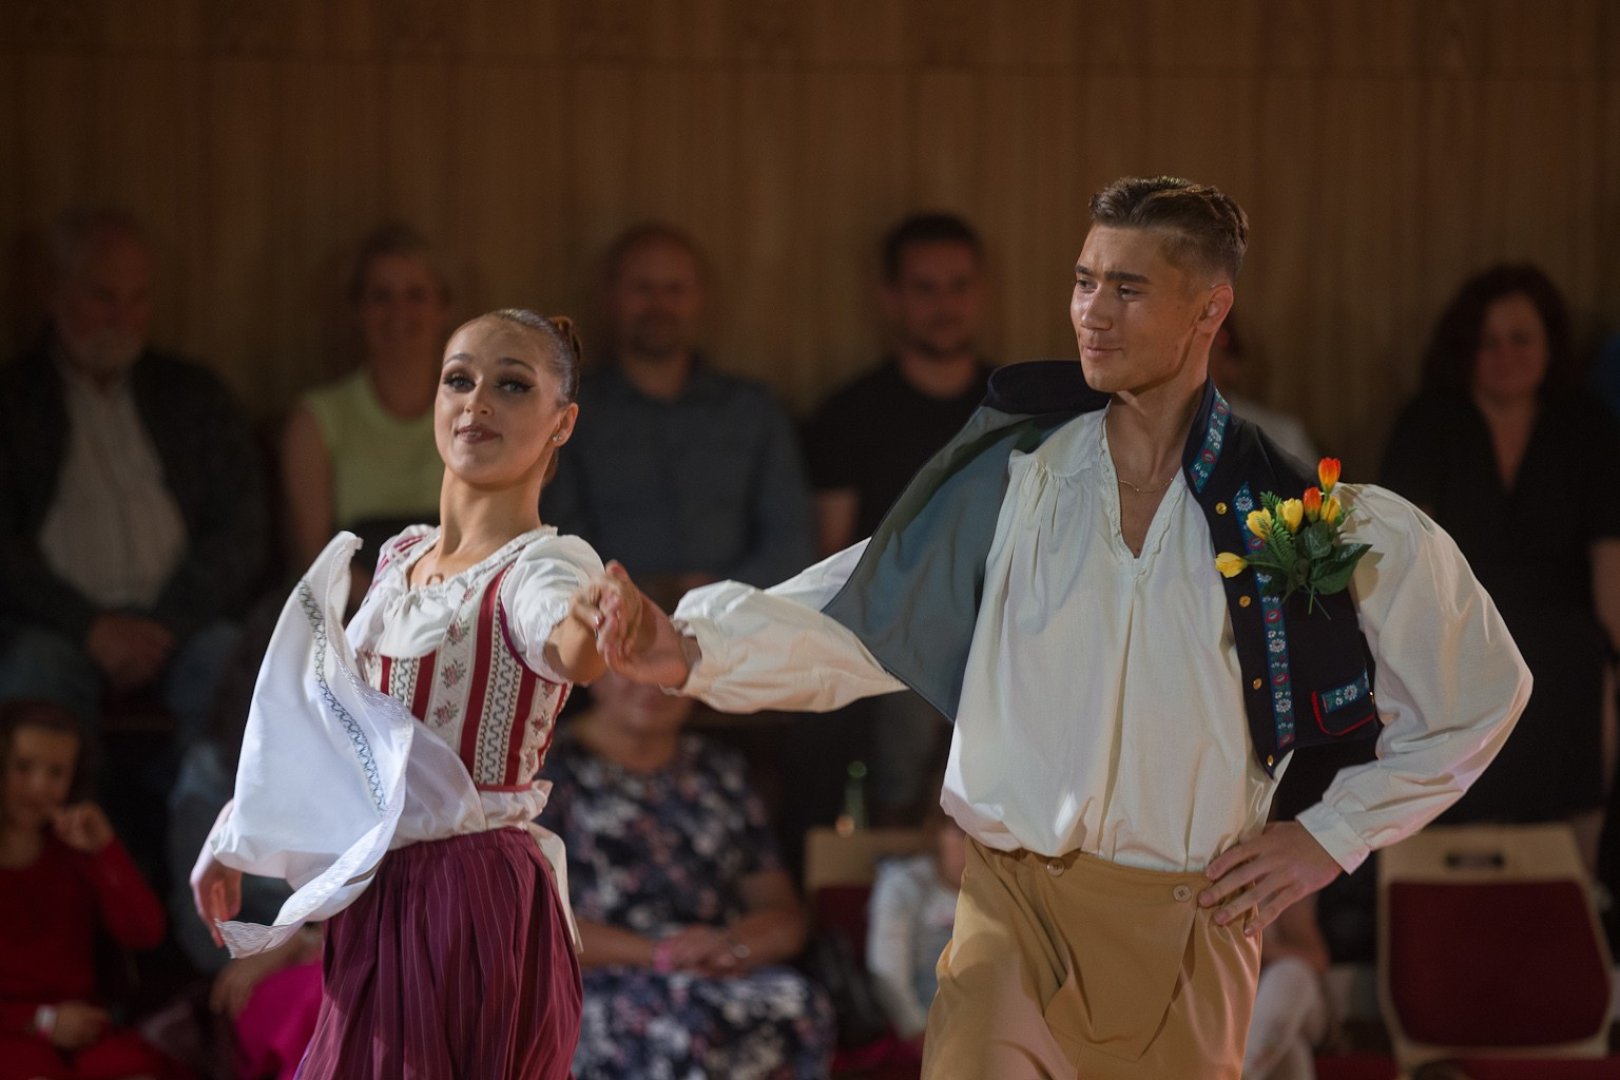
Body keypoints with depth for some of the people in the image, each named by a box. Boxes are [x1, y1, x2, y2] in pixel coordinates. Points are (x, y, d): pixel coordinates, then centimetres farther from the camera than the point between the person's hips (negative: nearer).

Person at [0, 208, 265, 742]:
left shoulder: (196, 397, 19)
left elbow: (240, 535, 10)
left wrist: (167, 625, -7)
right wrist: (91, 628, -13)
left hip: (180, 619, 2)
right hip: (58, 626, -2)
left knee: (227, 659, -32)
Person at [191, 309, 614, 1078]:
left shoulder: (541, 566, -12)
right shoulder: (399, 557, 12)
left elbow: (571, 641, -37)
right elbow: (333, 716, 25)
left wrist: (601, 633, -60)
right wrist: (238, 835, 29)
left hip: (474, 902, -7)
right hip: (377, 902, 7)